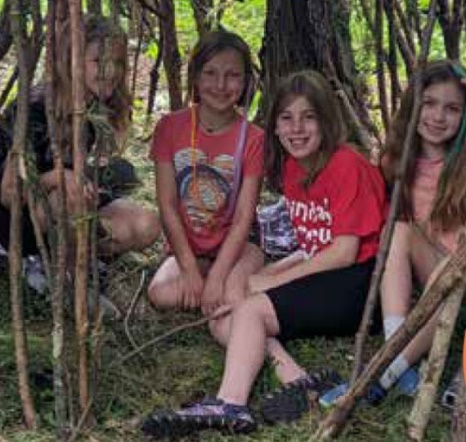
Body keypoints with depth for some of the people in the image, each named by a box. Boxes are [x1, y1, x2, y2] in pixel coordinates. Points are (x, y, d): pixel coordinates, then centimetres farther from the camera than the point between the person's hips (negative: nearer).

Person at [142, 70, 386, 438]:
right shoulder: (292, 169, 11)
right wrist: (267, 272, -4)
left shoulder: (348, 165, -12)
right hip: (323, 275, 9)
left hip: (360, 283, -8)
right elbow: (315, 250, 13)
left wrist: (273, 280, -14)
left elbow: (345, 252, -16)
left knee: (252, 309, -23)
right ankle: (294, 378, -26)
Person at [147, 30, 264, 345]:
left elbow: (244, 217, -12)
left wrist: (216, 277, -22)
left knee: (227, 328, -32)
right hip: (187, 249, 3)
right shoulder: (170, 128, -4)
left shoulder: (253, 139, -7)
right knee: (162, 294, -30)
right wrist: (190, 269, -15)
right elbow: (168, 206, -7)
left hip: (234, 247, -3)